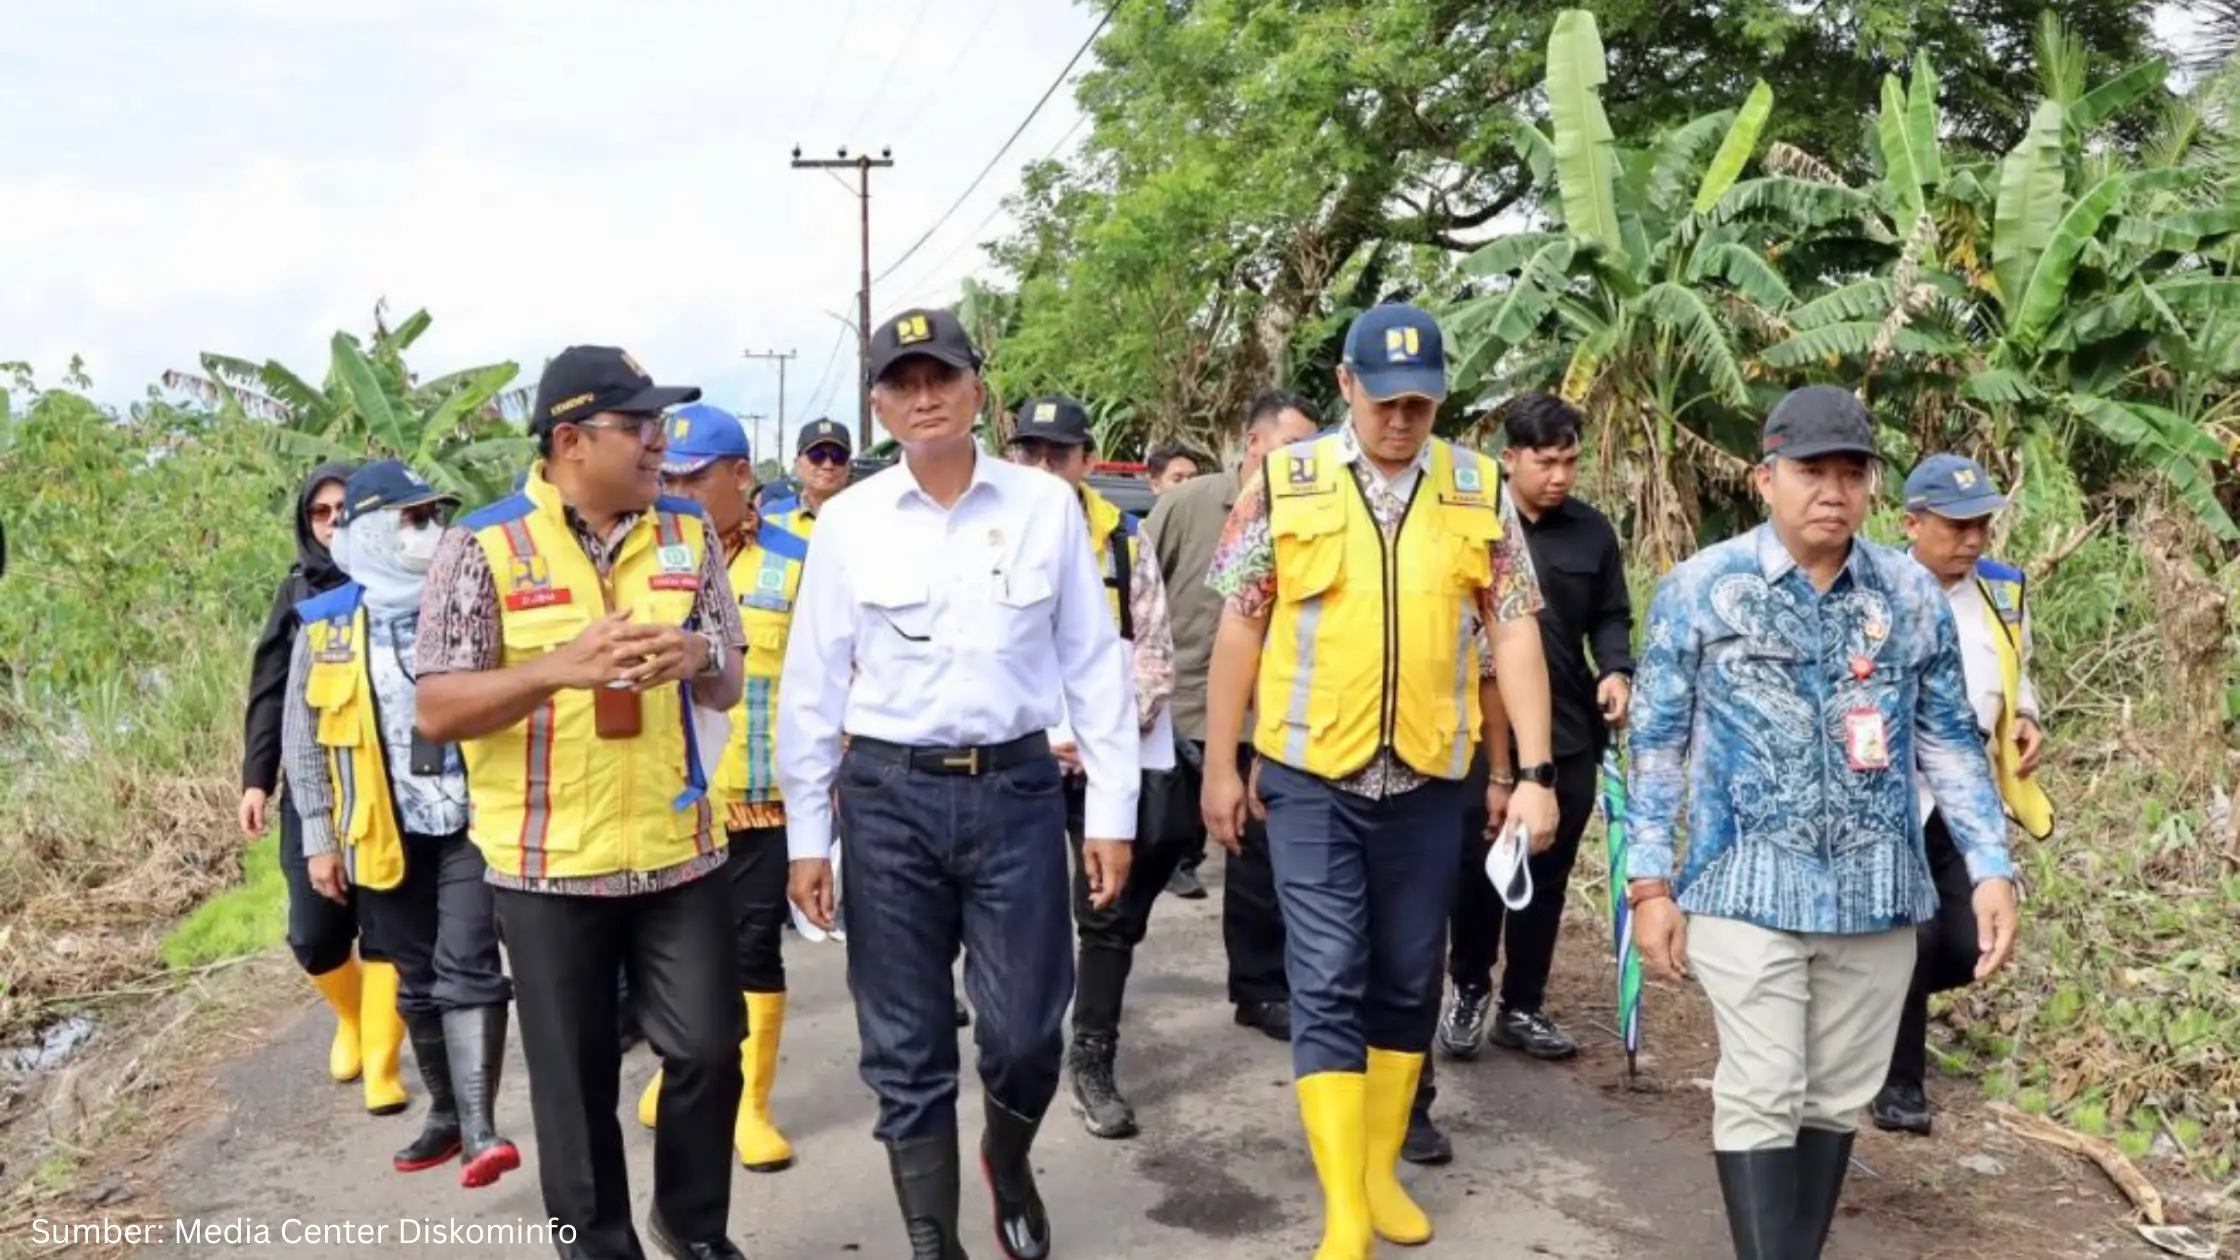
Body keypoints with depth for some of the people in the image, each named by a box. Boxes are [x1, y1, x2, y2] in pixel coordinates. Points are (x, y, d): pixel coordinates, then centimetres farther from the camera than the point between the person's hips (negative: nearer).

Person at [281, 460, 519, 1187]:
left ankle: (480, 1132, -14)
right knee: (417, 980, 13)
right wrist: (319, 835, 2)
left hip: (472, 819, -2)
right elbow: (303, 737, 5)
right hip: (387, 830, 2)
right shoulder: (325, 624, 2)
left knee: (467, 969, -11)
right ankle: (446, 1114, 27)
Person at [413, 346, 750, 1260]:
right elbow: (436, 711, -9)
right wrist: (559, 667, -24)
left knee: (708, 1047, 6)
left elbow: (728, 687, 11)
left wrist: (696, 655, -14)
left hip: (679, 850, 3)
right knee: (576, 1079, 9)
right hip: (549, 862, -3)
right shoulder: (484, 545, -7)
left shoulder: (687, 535, 6)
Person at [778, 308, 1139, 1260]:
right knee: (905, 1047, 8)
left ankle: (1009, 1160, 40)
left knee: (1024, 1029, 5)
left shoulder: (1046, 506, 1)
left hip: (1017, 789, 0)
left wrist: (1111, 809, 1)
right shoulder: (847, 522, 1)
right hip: (890, 796, 1)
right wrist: (807, 836, 4)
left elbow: (1095, 664, 3)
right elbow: (813, 683, 5)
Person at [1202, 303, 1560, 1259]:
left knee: (1407, 983, 13)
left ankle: (1382, 1172, 29)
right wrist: (1220, 766, 2)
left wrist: (1536, 772, -3)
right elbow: (1240, 630, 1)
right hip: (1311, 778, -2)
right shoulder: (1283, 483, -3)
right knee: (1328, 985, -4)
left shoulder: (1481, 490, 2)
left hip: (1429, 779, 3)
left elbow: (1514, 634, 2)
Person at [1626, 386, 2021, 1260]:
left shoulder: (1914, 595, 5)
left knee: (1837, 1098, 12)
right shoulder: (1700, 588, -4)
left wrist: (1992, 868, 4)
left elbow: (1950, 743, 12)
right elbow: (1657, 744, -2)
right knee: (1761, 1098, -3)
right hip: (1747, 888, -3)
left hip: (1877, 894, 4)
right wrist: (1649, 883, -5)